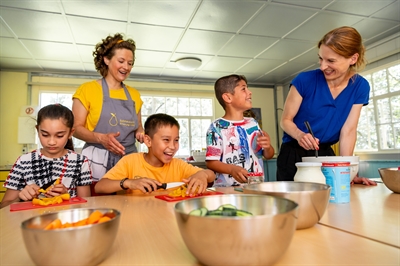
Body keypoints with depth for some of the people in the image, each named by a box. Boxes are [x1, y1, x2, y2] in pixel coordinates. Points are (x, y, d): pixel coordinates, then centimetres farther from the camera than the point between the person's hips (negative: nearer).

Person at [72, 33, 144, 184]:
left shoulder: (134, 94, 12)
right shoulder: (88, 89, 0)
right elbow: (76, 128, -3)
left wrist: (140, 134, -3)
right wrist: (101, 138, -20)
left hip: (129, 160, 4)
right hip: (98, 161, -3)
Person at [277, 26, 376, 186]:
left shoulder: (360, 87, -5)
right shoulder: (305, 80, -15)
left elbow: (348, 130, -8)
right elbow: (285, 120, -10)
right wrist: (300, 135, -32)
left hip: (326, 154, 3)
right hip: (294, 155, -3)